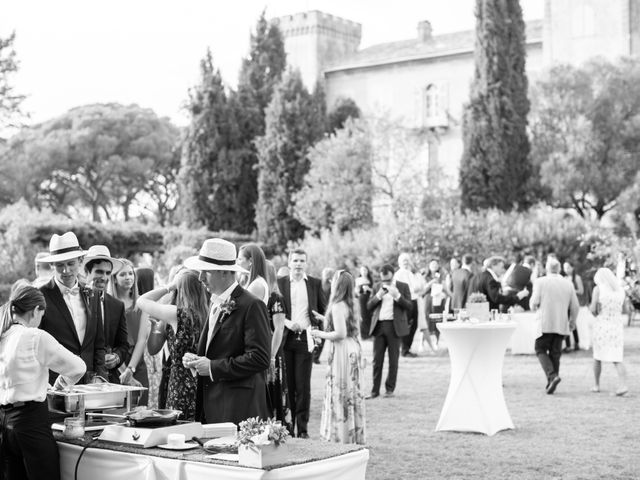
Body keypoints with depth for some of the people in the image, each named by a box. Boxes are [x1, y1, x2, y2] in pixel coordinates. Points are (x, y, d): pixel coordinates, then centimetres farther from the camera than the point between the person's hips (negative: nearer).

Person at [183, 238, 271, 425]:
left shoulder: (251, 305, -11)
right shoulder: (216, 303, 16)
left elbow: (259, 359, -17)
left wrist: (213, 367, -14)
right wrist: (195, 360, 6)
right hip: (210, 405, 7)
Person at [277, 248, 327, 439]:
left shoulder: (315, 283, 8)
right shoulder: (280, 283, 6)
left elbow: (323, 309, 12)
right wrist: (287, 323, -11)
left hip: (305, 338, 0)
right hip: (286, 338, 0)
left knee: (303, 385, -2)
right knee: (287, 384, 2)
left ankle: (302, 428, 3)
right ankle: (287, 425, 11)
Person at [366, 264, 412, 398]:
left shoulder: (403, 287, 4)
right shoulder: (377, 286, 13)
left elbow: (409, 306, -3)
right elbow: (369, 306, 8)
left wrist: (397, 295, -16)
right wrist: (378, 295, -8)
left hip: (394, 326, -2)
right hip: (379, 326, 2)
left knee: (393, 359, 3)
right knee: (377, 359, 1)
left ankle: (390, 389, 13)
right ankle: (375, 390, 6)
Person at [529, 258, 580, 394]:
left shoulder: (540, 282, -6)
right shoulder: (568, 284, 6)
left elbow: (534, 302, -12)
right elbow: (575, 307, 9)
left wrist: (534, 307, 12)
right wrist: (572, 322, 24)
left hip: (545, 324, -4)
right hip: (561, 325, 4)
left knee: (540, 349, 7)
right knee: (555, 353, 12)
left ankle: (552, 375, -14)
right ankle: (551, 383, 12)